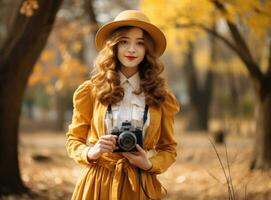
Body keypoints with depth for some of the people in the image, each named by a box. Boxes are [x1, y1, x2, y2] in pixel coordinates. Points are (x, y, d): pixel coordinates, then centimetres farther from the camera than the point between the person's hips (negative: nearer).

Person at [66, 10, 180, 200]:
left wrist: (150, 164, -9)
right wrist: (91, 152, -14)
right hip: (97, 182, -1)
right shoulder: (91, 90, -1)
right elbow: (74, 140, 5)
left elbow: (169, 149, 10)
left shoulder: (160, 95, 2)